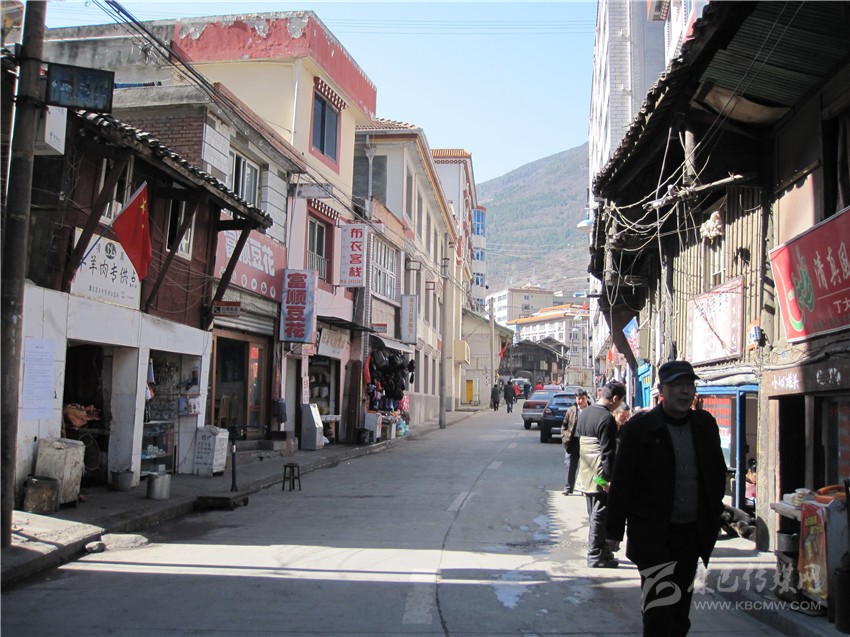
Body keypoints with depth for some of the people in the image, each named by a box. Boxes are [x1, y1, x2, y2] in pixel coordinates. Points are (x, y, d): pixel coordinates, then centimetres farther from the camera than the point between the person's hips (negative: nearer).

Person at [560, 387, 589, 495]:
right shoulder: (571, 411, 3)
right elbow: (564, 425, 11)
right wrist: (565, 437, 0)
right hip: (572, 443, 2)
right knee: (570, 467, 6)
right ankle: (568, 488, 15)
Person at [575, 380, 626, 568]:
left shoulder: (584, 413, 9)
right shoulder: (607, 418, -19)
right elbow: (608, 452, -21)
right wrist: (608, 479, -19)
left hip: (585, 474, 9)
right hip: (600, 478, -9)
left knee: (594, 516, 16)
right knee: (599, 517, 0)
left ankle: (603, 551, 27)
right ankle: (596, 557, 6)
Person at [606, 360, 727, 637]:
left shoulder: (705, 425, 5)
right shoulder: (640, 427, -9)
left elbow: (718, 472, 16)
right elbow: (621, 482, -7)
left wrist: (714, 516, 9)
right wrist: (614, 530, -7)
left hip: (692, 531, 5)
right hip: (653, 533, -4)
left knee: (681, 608, 14)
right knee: (659, 608, -6)